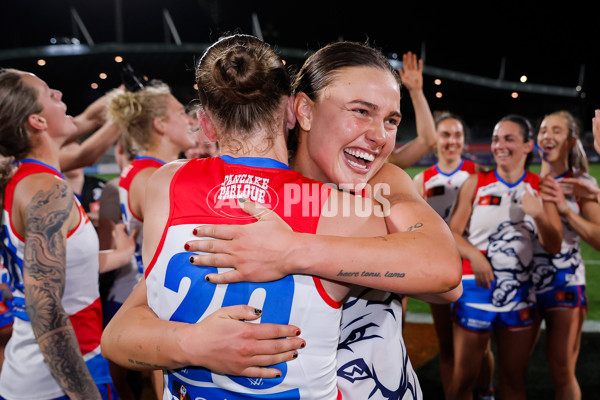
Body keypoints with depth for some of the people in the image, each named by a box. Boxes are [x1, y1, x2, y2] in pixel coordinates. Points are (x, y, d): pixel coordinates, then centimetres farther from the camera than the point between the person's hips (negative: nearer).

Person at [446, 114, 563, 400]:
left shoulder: (540, 188, 5)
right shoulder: (475, 183, 1)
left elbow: (553, 246, 1)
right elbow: (452, 231, -3)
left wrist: (539, 215, -17)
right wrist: (474, 255, -21)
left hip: (519, 291, 2)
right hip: (476, 288, -2)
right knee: (463, 377, 2)